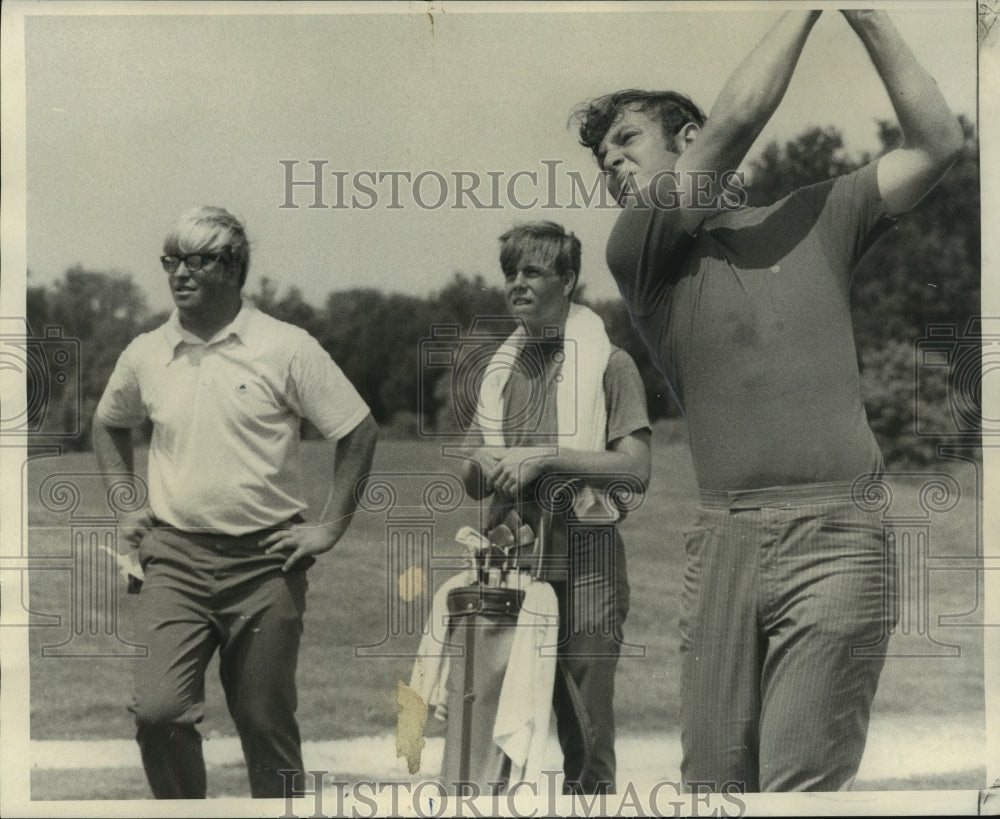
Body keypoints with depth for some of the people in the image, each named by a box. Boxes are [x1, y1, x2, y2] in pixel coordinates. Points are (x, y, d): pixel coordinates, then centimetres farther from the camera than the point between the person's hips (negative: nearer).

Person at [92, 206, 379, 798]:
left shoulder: (287, 349, -5)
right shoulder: (146, 355, 6)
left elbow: (360, 431, 0)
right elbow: (109, 425, 26)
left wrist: (331, 527, -3)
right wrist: (125, 509, 15)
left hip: (265, 558, -2)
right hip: (174, 558, 2)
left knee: (266, 725, 5)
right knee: (158, 711, -12)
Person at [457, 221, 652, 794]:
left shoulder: (609, 364, -1)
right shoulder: (502, 368, 15)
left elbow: (635, 471, -10)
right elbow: (472, 481, 18)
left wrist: (545, 456, -16)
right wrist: (482, 465, -4)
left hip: (584, 559, -5)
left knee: (586, 729, -3)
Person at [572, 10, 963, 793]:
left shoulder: (815, 220, 16)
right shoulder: (638, 249, 8)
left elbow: (936, 143, 10)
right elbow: (738, 117, -1)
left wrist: (869, 17, 8)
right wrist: (806, 10, 8)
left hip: (833, 537, -1)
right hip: (724, 542, 1)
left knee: (800, 784, -8)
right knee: (712, 777, 2)